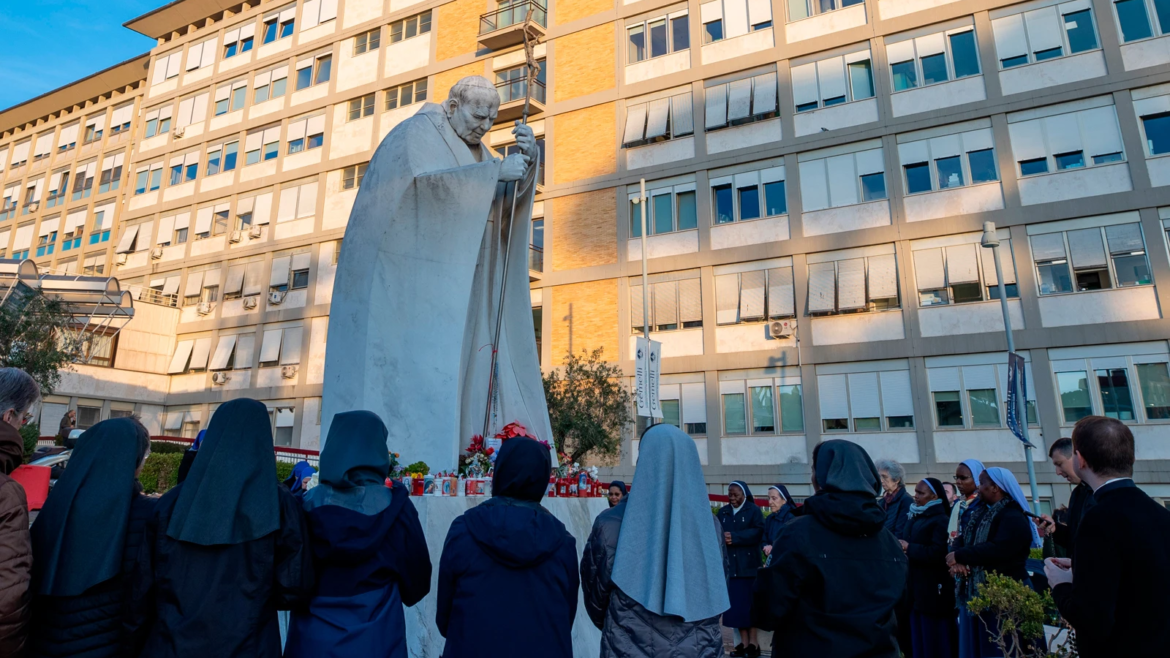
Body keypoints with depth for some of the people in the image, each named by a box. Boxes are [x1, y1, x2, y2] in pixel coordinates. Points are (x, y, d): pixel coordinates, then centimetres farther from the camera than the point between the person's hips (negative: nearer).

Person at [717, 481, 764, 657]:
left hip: (749, 565, -4)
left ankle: (753, 643, 10)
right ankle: (743, 642, 14)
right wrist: (720, 537, -21)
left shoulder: (754, 510, 0)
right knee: (736, 605, 5)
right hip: (730, 565, 4)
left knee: (751, 604, 0)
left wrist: (735, 537, -21)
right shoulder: (723, 512, 12)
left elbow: (758, 531, -15)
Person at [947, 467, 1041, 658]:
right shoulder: (981, 513, 14)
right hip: (975, 593, 8)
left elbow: (997, 549, -28)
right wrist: (957, 561, -14)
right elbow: (962, 539, 7)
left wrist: (959, 556, -19)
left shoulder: (1013, 517, -14)